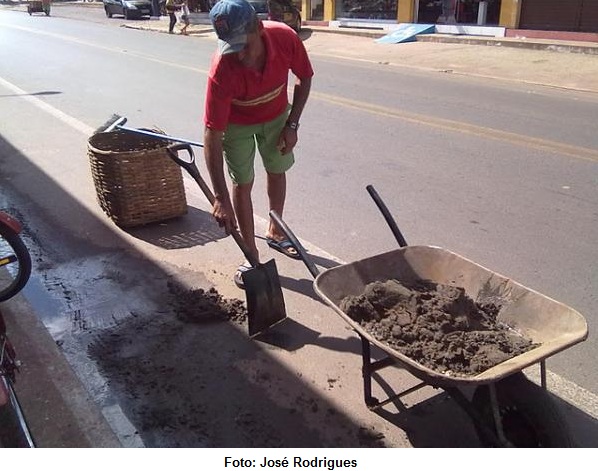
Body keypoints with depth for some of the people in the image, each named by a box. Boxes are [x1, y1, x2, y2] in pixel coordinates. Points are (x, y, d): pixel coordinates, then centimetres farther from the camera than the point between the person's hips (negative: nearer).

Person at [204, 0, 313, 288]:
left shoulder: (286, 38, -32)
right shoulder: (222, 70, -40)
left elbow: (304, 78, -10)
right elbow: (212, 134, -38)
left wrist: (292, 125, -15)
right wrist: (220, 198, -42)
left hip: (276, 115, 4)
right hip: (237, 123, -3)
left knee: (277, 172, 16)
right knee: (243, 184, -2)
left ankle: (275, 232, 38)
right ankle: (252, 257, 11)